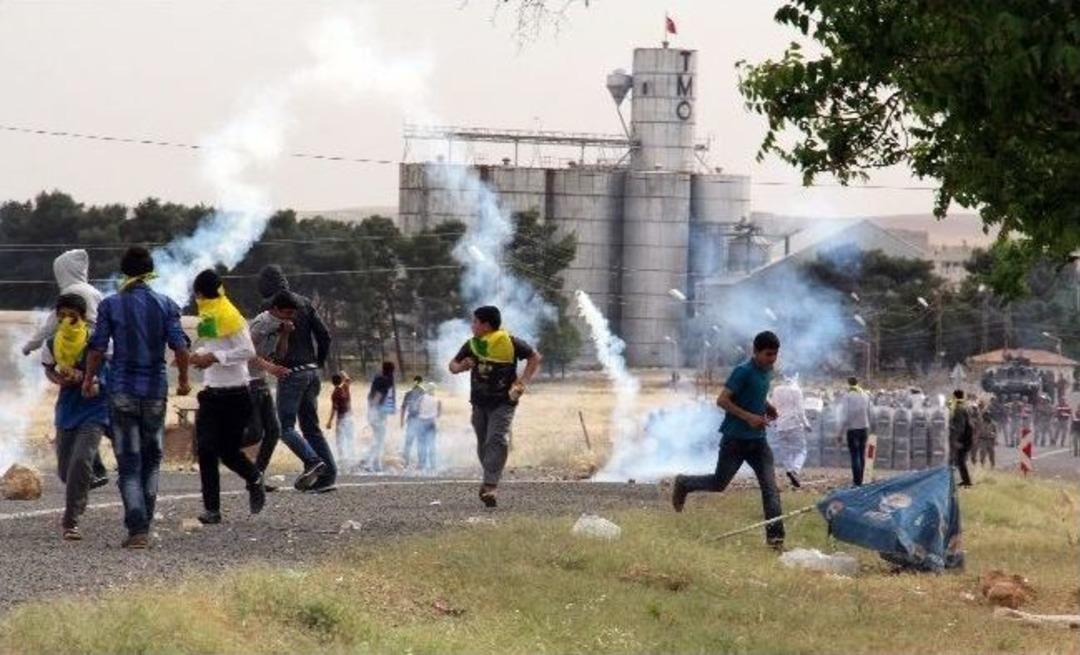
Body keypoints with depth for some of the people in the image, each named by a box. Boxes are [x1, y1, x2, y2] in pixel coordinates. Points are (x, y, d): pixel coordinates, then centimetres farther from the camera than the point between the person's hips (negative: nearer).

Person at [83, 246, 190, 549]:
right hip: (156, 389, 2)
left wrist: (89, 379, 9)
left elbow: (97, 348, -5)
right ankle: (144, 526, 16)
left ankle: (137, 529, -11)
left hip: (122, 390, -2)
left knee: (129, 462, -1)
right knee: (151, 459, 15)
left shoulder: (110, 305, -3)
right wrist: (183, 379, 10)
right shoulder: (166, 305, 1)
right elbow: (180, 346, -4)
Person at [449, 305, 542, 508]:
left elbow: (535, 358, 1)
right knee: (483, 444, 11)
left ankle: (490, 486, -28)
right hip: (479, 403, 5)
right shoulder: (472, 345, 0)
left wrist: (523, 382, -8)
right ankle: (490, 481, 31)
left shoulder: (510, 343, -10)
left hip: (503, 402, -5)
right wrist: (461, 367, -14)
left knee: (497, 440, -20)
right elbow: (453, 365, 11)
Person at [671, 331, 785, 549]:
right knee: (719, 483, 6)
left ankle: (775, 537, -7)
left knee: (771, 488, -5)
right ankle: (683, 484, 35)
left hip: (758, 441, 7)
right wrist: (749, 417, -24)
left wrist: (768, 407, 8)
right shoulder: (743, 372, -17)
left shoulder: (767, 372, 9)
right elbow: (722, 400, -19)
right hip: (735, 439, -7)